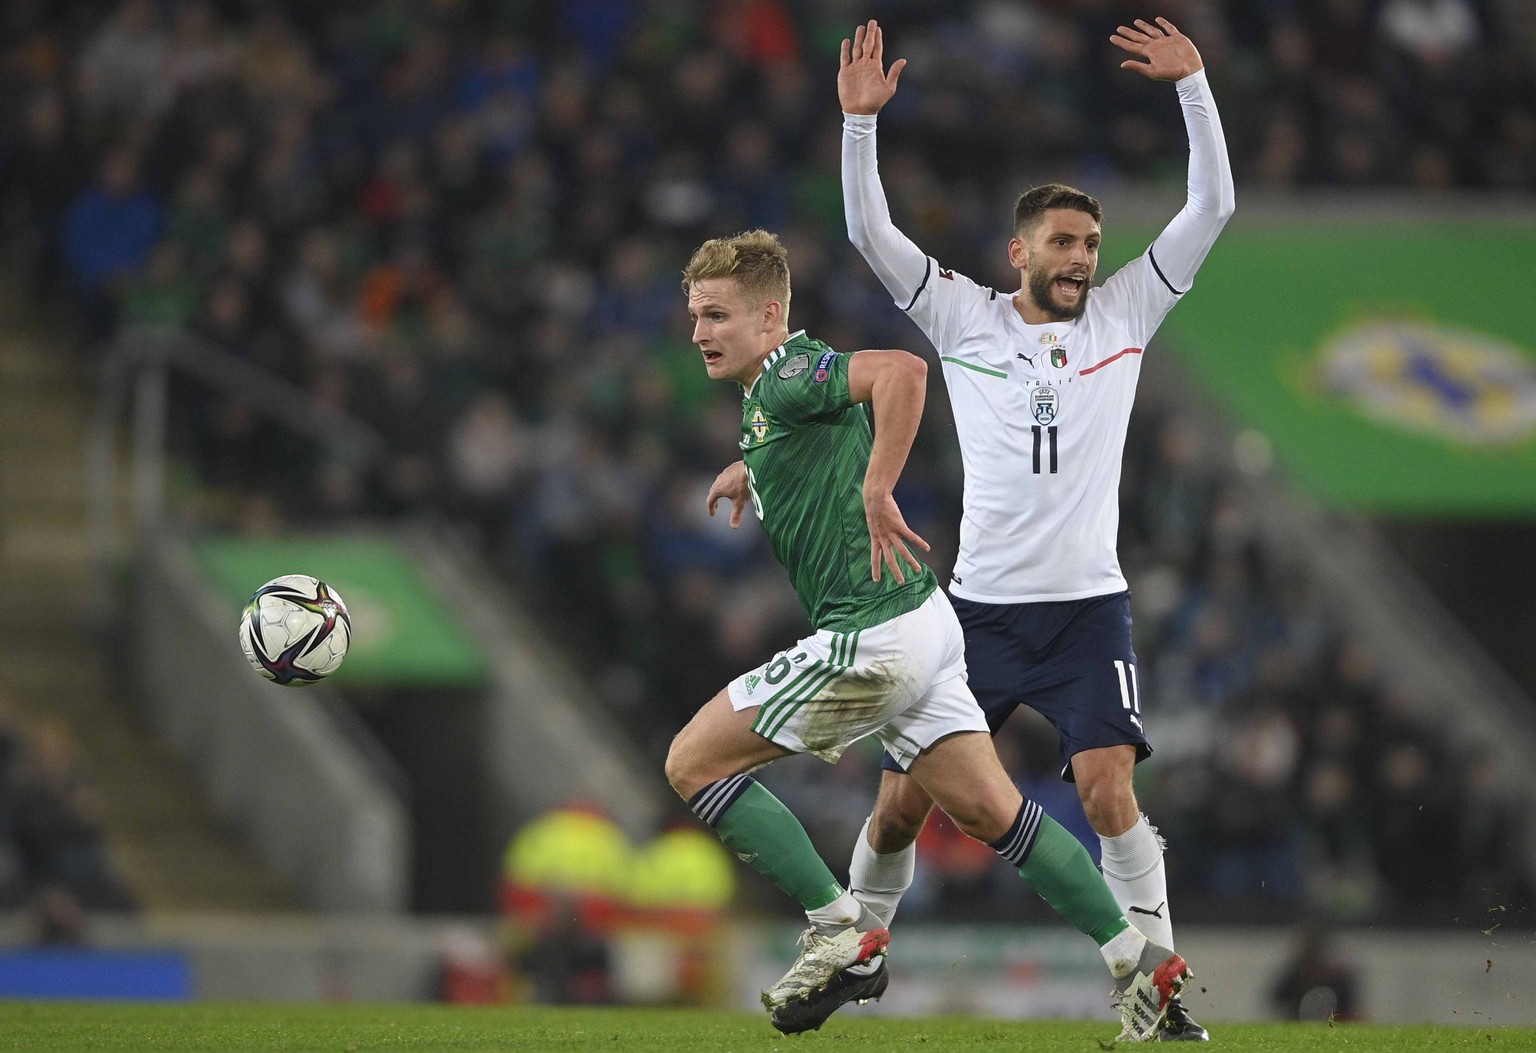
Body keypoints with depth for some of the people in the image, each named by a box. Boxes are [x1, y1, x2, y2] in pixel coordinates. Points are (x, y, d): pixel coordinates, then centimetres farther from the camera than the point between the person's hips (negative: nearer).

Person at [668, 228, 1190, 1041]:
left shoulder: (789, 376, -12)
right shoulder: (765, 395, 17)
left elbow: (902, 370, -32)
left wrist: (876, 493, -30)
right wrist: (752, 468, 36)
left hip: (872, 637, -10)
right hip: (918, 627, 10)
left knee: (694, 761, -3)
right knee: (987, 813, 9)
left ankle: (840, 933, -5)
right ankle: (1138, 961, 8)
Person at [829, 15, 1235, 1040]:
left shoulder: (1123, 315, 7)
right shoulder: (965, 319, 5)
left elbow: (1212, 207, 2)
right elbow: (871, 231, -1)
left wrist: (1193, 85, -7)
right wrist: (860, 119, -12)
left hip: (1088, 606, -1)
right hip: (981, 603, 1)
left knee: (1109, 789, -17)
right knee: (904, 801, 3)